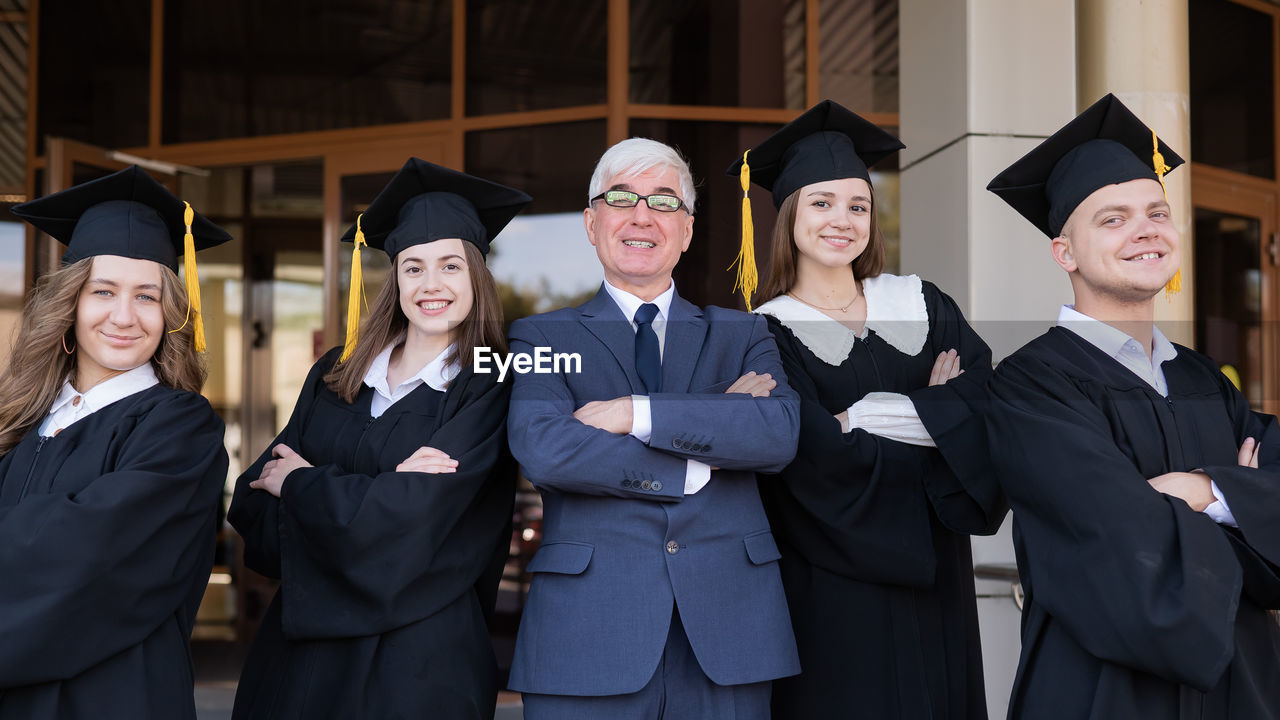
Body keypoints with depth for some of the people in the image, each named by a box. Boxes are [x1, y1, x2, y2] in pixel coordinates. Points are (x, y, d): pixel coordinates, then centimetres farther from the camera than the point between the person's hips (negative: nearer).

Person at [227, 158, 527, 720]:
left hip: (416, 657, -4)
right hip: (300, 645, 4)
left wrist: (301, 482, -4)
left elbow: (405, 521, -19)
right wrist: (384, 485, -16)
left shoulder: (489, 393, -8)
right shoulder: (336, 374, 6)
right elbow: (251, 501, -2)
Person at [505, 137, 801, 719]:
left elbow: (780, 433, -7)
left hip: (726, 627, 2)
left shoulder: (742, 334, 13)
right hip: (590, 633, -1)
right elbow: (543, 451, -12)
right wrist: (698, 464, -9)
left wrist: (637, 413, -12)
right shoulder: (542, 337, 8)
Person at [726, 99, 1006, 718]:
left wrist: (868, 417, -15)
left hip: (933, 579, 4)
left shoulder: (922, 304, 8)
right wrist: (936, 418, -6)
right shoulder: (767, 334, -4)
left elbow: (993, 407, -5)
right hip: (833, 588, -4)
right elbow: (819, 458, -16)